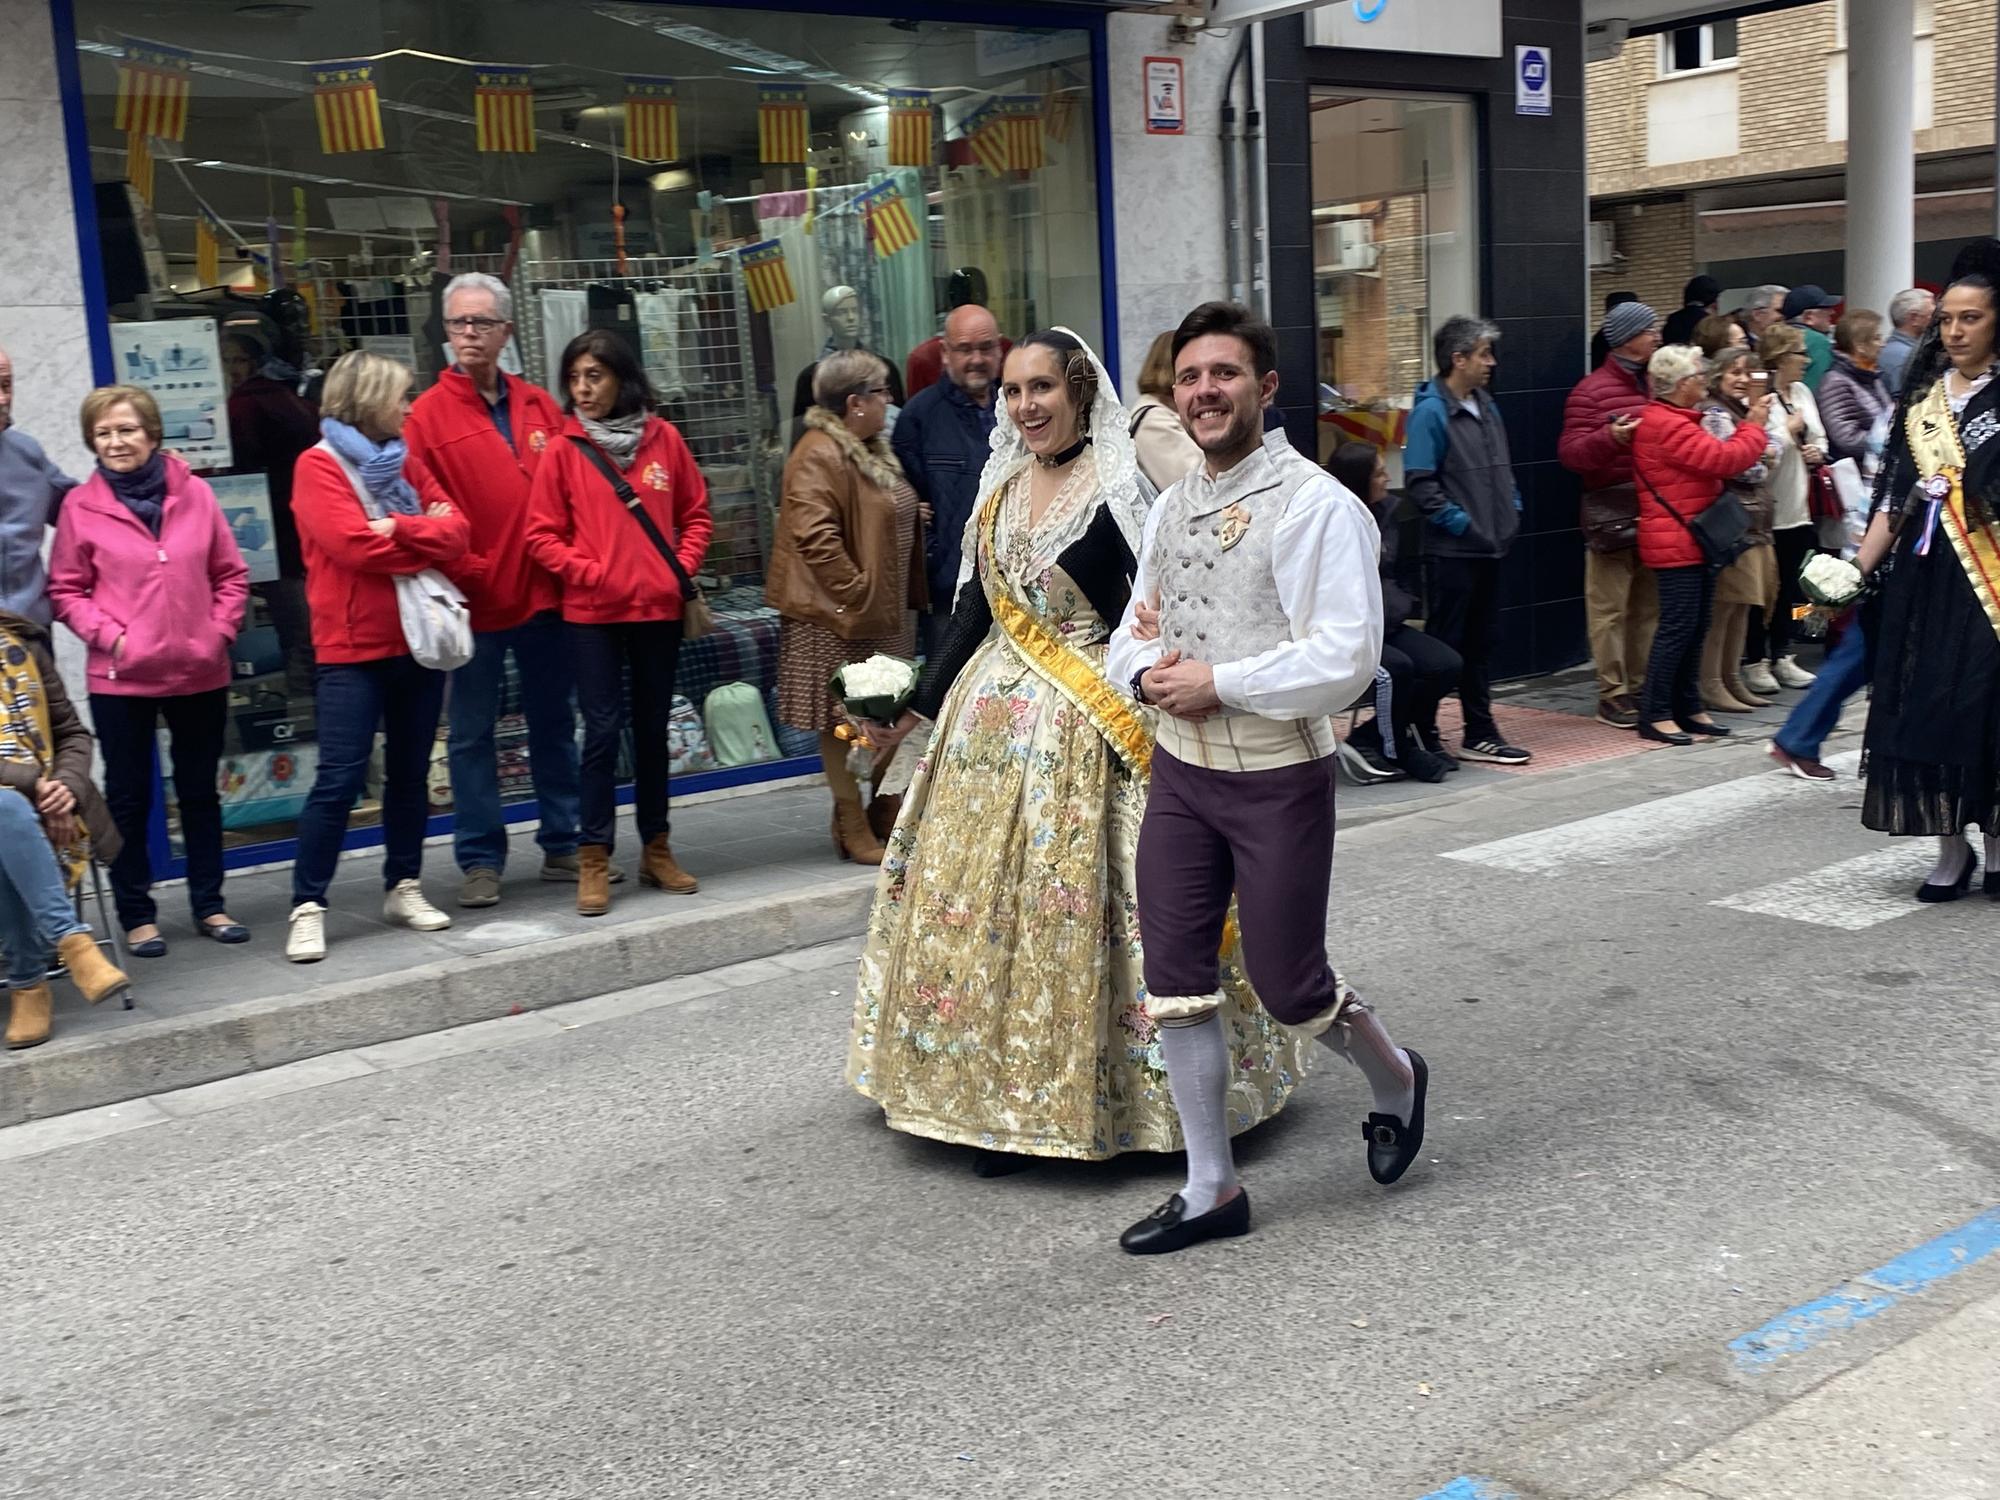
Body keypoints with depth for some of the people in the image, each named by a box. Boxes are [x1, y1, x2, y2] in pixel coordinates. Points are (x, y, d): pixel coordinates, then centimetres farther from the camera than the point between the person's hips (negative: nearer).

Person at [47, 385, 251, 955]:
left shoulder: (194, 493, 0)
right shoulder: (81, 506, -4)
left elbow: (231, 574, 6)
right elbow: (66, 590, 0)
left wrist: (220, 630, -4)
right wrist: (109, 636, -12)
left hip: (200, 673, 2)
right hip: (121, 678, -2)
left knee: (200, 791, 13)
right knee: (129, 798, 7)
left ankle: (209, 905, 25)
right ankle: (137, 917, 17)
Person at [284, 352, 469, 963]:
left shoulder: (405, 462, 14)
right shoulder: (319, 465, -5)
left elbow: (457, 532, 2)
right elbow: (355, 544, -18)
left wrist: (397, 529, -13)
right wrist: (425, 536, -5)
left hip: (416, 639, 6)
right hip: (352, 647, -6)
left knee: (411, 771, 11)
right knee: (340, 777, -8)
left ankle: (403, 887, 23)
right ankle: (308, 908, -2)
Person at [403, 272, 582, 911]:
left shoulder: (539, 407, 10)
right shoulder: (428, 415, -2)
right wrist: (463, 570, -15)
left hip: (544, 592, 4)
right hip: (475, 600, -4)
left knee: (554, 724, 13)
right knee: (472, 734, 4)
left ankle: (563, 844, 24)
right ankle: (480, 860, 12)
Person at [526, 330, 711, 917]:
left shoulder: (664, 438, 3)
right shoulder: (564, 449, -2)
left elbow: (696, 514, 9)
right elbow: (543, 534, -2)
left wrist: (683, 567, -4)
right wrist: (589, 572, -13)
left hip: (659, 607, 2)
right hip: (592, 611, -2)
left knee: (653, 728, 12)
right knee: (603, 731, -4)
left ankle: (656, 849, 24)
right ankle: (594, 859, 5)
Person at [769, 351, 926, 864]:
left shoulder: (873, 450, 15)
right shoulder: (820, 457, -17)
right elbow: (814, 535, -27)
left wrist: (911, 594, 18)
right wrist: (855, 594, -23)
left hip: (886, 610, 10)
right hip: (839, 614, -10)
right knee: (844, 722, 0)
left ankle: (885, 815, 26)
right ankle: (854, 828, 8)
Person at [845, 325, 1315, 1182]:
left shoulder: (1116, 490, -10)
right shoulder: (1003, 488, 10)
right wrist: (920, 710, 18)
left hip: (1086, 727, -7)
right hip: (991, 722, 7)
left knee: (1070, 904, -4)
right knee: (974, 901, 9)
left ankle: (1082, 1093, 11)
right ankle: (998, 1097, 21)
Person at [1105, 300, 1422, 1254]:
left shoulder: (1314, 504, -15)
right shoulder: (1171, 507, 9)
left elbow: (1345, 658, -23)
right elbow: (1132, 630, 16)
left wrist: (1217, 683, -18)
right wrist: (1147, 670, -7)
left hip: (1277, 777, -7)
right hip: (1180, 771, 7)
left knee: (1285, 984, 4)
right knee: (1176, 978, 6)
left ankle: (1394, 1080, 37)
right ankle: (1211, 1189, 20)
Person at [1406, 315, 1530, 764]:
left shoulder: (1485, 406, 13)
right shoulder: (1431, 411, -13)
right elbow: (1420, 482, -18)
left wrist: (1513, 508, 10)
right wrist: (1460, 522, -18)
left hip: (1490, 546, 8)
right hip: (1453, 551, -8)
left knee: (1482, 643, 14)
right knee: (1444, 646, -2)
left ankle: (1481, 734, 22)